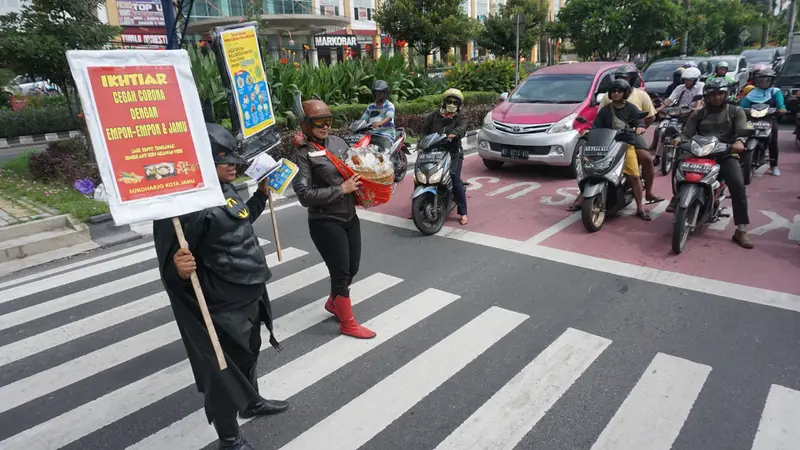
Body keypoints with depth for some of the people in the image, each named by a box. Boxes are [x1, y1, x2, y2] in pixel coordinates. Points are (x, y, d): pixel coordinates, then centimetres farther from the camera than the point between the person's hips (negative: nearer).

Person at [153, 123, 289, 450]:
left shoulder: (225, 187, 1)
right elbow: (171, 269, -25)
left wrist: (262, 193, 20)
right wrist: (181, 270, -47)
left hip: (249, 294, 9)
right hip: (220, 307, -9)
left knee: (249, 354, 28)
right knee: (223, 371, 11)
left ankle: (252, 402, 55)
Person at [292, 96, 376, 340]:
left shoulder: (338, 141, 5)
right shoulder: (302, 154, -14)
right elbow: (305, 195, -20)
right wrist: (341, 189, -21)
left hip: (350, 217, 7)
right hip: (325, 223, -7)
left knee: (352, 268, 18)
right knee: (340, 272, 3)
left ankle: (333, 302, 45)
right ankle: (348, 323, 22)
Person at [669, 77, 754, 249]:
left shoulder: (736, 111, 9)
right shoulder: (698, 114, 14)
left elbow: (742, 131, -6)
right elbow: (686, 133, 4)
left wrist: (739, 142, -31)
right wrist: (679, 140, -22)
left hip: (726, 155, -1)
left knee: (738, 185, -24)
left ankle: (741, 231, -20)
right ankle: (677, 197, -11)